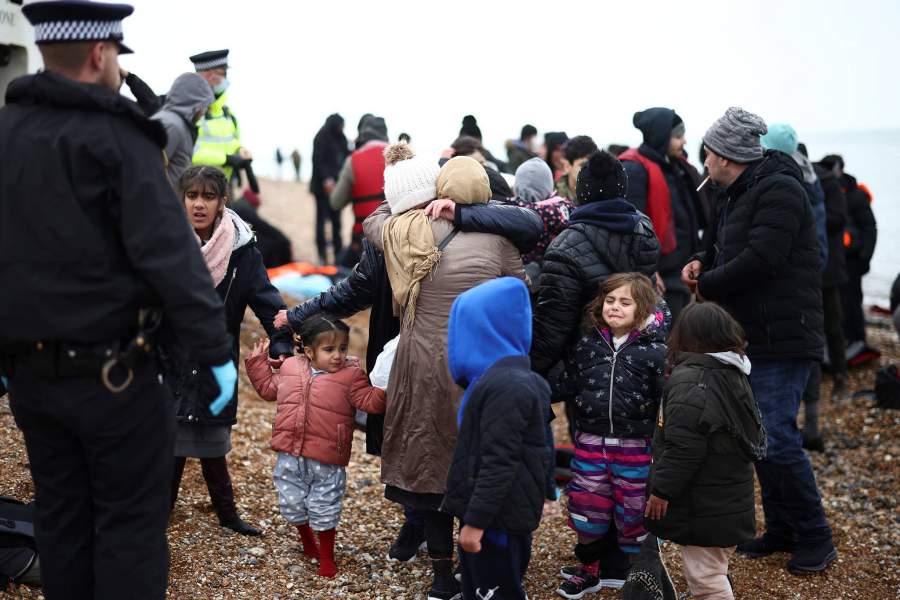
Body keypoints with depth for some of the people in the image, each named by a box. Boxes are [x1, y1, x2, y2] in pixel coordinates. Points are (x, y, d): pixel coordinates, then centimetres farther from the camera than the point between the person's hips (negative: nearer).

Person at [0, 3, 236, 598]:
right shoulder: (114, 137, -13)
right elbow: (169, 256, -19)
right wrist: (216, 349, -15)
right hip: (111, 370, -6)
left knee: (61, 519, 17)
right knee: (131, 525, 3)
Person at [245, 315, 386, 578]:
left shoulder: (351, 374, -6)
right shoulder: (290, 368, 4)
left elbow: (368, 400, -11)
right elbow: (268, 388, 20)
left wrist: (385, 393, -29)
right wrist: (258, 362, 18)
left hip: (326, 462, -4)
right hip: (290, 457, 4)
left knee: (324, 509, 5)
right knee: (291, 504, 15)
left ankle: (327, 557, 24)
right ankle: (307, 542, 41)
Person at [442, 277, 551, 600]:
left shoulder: (505, 386, -21)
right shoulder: (497, 376, 11)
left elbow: (499, 462, -23)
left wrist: (475, 521, -21)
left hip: (498, 518, -10)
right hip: (494, 513, 10)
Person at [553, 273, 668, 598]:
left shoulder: (655, 349, -9)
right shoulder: (586, 344, 3)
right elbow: (566, 385, 12)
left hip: (636, 446, -3)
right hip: (591, 442, 3)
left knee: (633, 511, 9)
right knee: (586, 508, 12)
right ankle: (589, 570, 34)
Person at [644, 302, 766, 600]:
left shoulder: (690, 382, -21)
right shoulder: (734, 375, 11)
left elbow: (683, 448, -26)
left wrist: (662, 489, -16)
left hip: (704, 507, -10)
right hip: (730, 501, 10)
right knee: (713, 572, 21)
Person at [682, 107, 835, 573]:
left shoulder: (779, 191, -16)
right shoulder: (739, 195, 15)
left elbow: (759, 260, -25)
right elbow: (729, 251, 22)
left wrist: (706, 285, -12)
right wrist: (703, 264, 0)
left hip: (782, 341, -10)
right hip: (752, 338, 10)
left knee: (777, 438, -11)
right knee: (760, 434, 13)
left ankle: (815, 538, 3)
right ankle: (781, 529, 24)